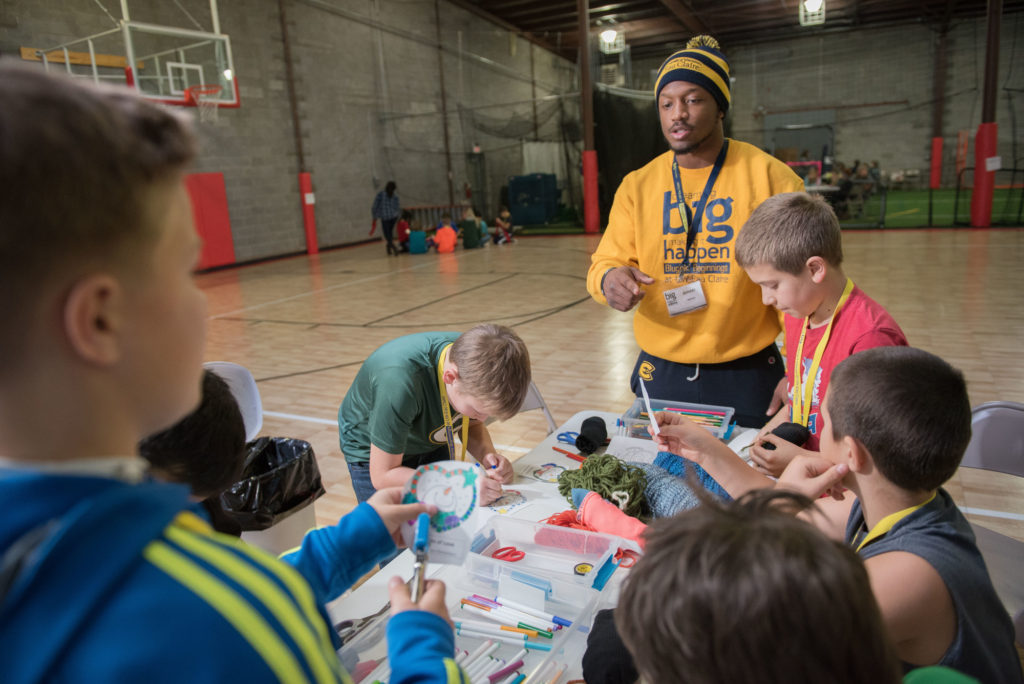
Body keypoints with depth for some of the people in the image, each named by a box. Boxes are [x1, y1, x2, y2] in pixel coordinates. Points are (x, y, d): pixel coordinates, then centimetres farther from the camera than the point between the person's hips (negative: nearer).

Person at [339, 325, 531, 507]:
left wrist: (488, 454, -25)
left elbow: (472, 425, -5)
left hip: (432, 445, 4)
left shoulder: (474, 358, -24)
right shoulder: (399, 380, -42)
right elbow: (382, 475, -32)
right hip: (372, 455, -4)